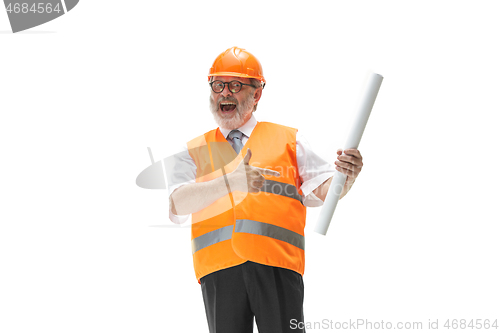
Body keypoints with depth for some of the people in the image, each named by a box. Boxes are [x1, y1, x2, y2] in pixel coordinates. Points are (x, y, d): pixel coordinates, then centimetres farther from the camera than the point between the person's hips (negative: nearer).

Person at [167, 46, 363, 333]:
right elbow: (177, 204, 0)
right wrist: (230, 181, -16)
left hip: (277, 265, -1)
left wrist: (345, 176, -13)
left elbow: (321, 190, 11)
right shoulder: (195, 151, 18)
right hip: (219, 267, 1)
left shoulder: (287, 139, 18)